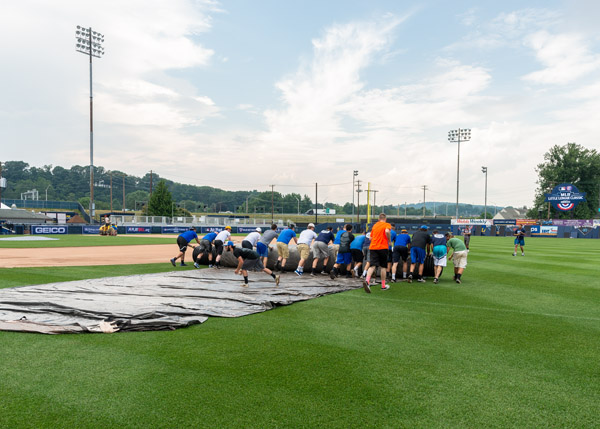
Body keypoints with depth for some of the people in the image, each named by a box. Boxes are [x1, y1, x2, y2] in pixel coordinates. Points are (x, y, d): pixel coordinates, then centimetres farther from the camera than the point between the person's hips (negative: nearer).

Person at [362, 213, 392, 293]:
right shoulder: (387, 225, 3)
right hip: (383, 247, -3)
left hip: (373, 247, 4)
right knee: (383, 266, 10)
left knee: (372, 265, -5)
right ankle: (383, 285, 18)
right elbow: (387, 231, -20)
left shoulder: (375, 225, 18)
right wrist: (389, 240, -6)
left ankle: (367, 280, -31)